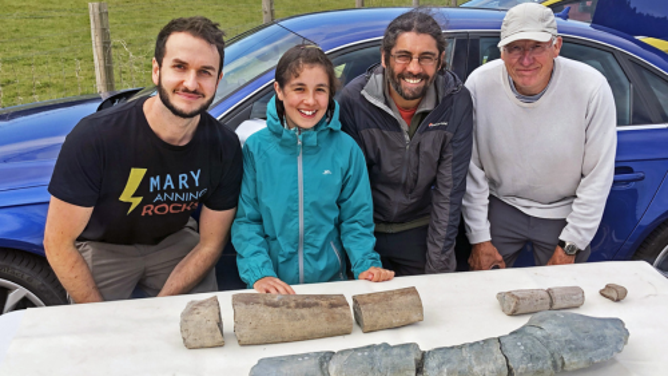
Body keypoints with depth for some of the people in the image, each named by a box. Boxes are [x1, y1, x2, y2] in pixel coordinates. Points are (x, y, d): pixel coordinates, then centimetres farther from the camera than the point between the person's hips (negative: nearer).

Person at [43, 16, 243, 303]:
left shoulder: (225, 147, -20)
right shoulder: (94, 138, -30)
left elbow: (210, 244, -10)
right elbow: (58, 244, -21)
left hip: (174, 241, 3)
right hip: (101, 248, -2)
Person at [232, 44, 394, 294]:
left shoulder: (346, 149, -1)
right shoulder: (256, 148, -3)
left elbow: (356, 218, 5)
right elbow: (246, 219, -2)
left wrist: (366, 264, -10)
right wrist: (258, 272, -15)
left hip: (330, 280, 1)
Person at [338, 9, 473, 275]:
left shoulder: (456, 101, -16)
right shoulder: (354, 99, -19)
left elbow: (449, 190, -14)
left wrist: (439, 265, -14)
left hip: (422, 231, 1)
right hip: (368, 230, 0)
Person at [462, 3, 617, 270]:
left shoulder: (592, 88, -21)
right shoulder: (479, 84, -19)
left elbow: (598, 176, -12)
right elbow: (471, 170, -10)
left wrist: (570, 245, -9)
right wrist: (479, 238, -6)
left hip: (564, 213, 0)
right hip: (501, 206, 1)